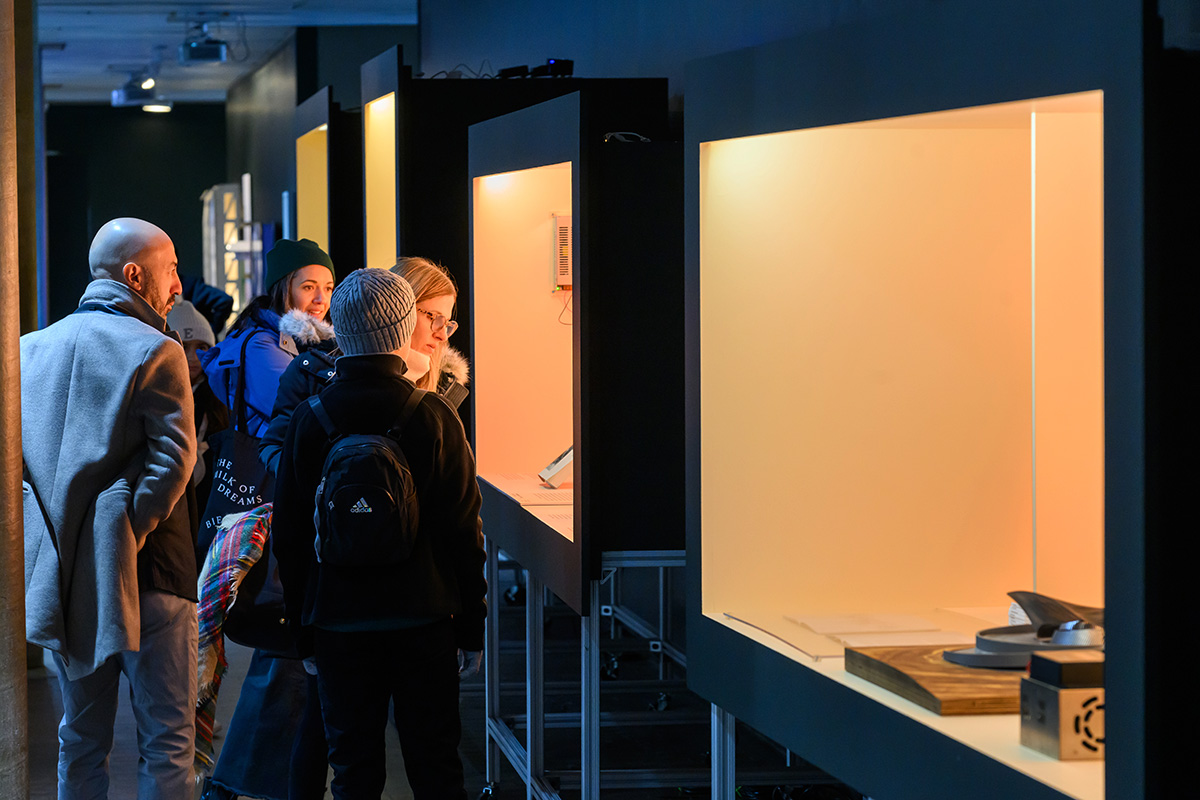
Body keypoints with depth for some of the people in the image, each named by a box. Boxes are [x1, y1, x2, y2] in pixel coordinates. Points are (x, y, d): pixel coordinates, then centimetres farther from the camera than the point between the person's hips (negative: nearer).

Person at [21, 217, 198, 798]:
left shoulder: (31, 348, 9)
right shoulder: (155, 351, -10)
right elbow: (174, 460, -19)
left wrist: (62, 536, 8)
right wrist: (130, 534, -13)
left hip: (63, 573, 6)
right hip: (146, 575, -6)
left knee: (80, 739, 15)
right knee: (166, 738, 1)